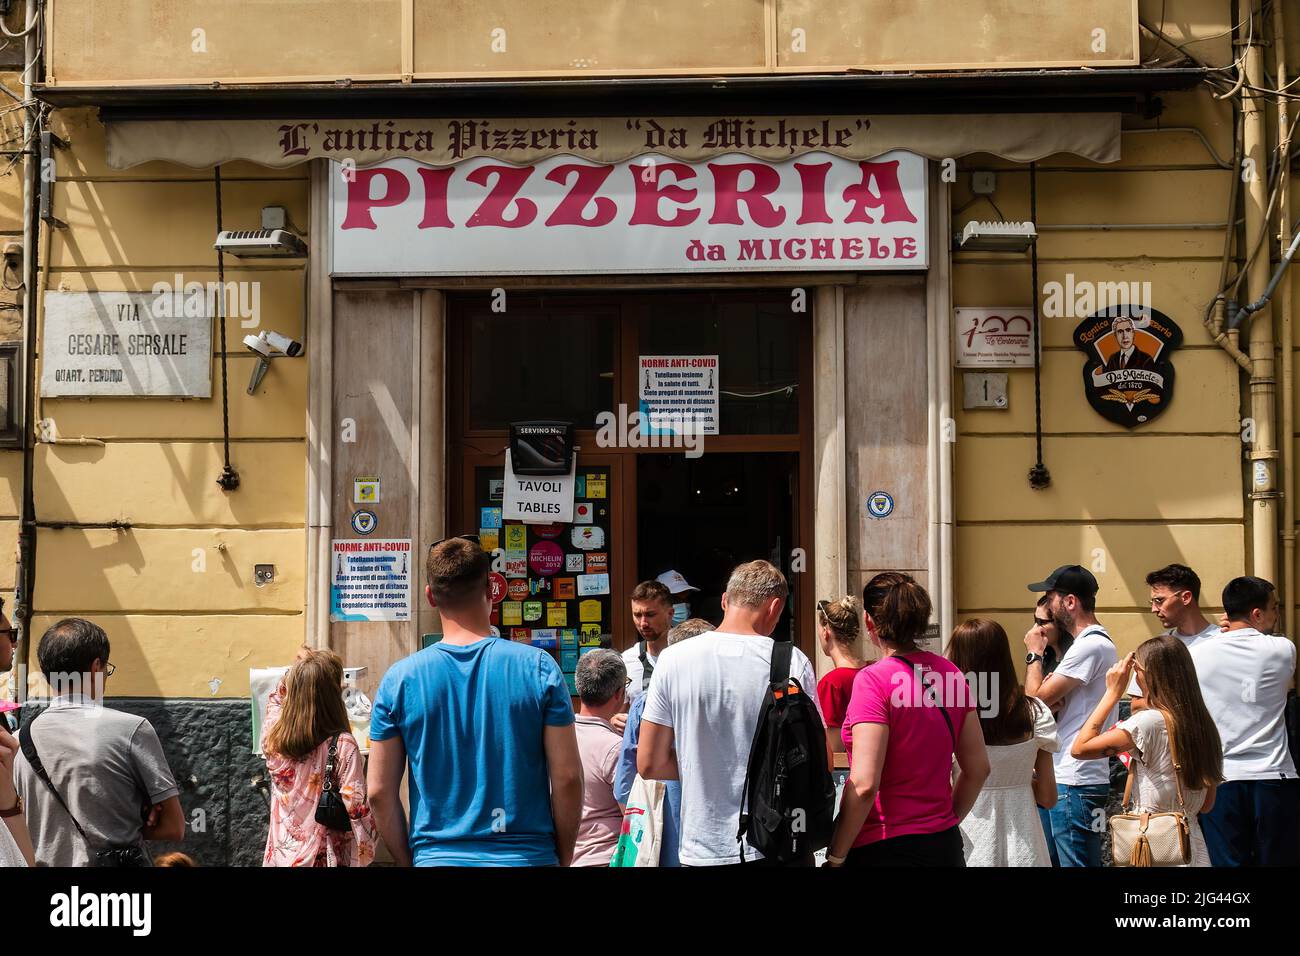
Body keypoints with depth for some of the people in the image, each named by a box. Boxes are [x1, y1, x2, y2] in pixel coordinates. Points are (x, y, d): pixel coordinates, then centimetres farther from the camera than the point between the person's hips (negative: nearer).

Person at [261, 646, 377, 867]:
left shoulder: (272, 739, -4)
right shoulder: (342, 745, -17)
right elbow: (357, 813, -16)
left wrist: (297, 670, 22)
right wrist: (364, 857, -5)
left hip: (280, 857, 4)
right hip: (324, 859, -4)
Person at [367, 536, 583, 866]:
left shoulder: (399, 679, -4)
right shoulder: (539, 667, -6)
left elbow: (379, 792, -3)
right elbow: (568, 778, -7)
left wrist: (407, 861, 11)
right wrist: (564, 858, 6)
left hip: (436, 858, 1)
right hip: (529, 856, 0)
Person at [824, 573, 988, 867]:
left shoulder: (873, 680, -15)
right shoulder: (949, 673, 3)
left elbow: (864, 785, -20)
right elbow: (978, 768, 9)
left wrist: (835, 857, -11)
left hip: (885, 850, -6)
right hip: (946, 847, 6)